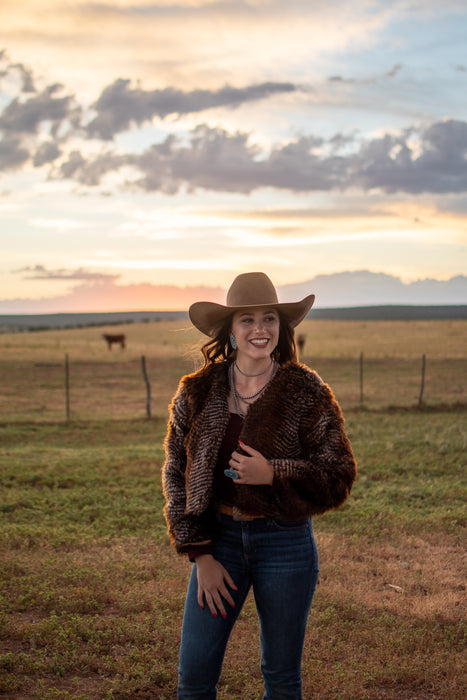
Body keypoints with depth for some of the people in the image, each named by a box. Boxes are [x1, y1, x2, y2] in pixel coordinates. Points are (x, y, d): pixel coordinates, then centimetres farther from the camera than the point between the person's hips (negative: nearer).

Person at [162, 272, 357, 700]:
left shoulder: (307, 392, -7)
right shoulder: (197, 392, -1)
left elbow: (338, 475, -6)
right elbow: (177, 473, 3)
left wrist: (273, 475, -22)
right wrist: (200, 554, -3)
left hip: (286, 541, -2)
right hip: (219, 537, 2)